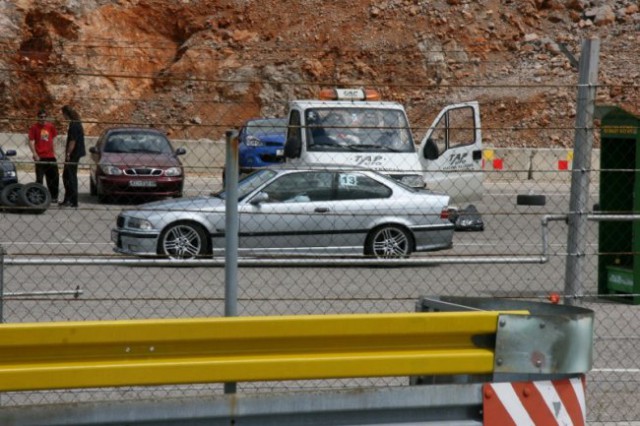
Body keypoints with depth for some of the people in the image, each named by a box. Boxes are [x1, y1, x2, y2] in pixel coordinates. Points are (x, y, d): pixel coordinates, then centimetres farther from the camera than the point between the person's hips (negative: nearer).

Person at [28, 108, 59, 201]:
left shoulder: (51, 126, 6)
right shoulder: (34, 128, -5)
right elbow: (31, 142, -7)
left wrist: (54, 152, 12)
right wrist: (35, 154, -16)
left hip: (50, 156, 4)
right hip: (40, 157, -4)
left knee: (54, 177, 9)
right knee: (39, 178, -1)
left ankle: (54, 197, 21)